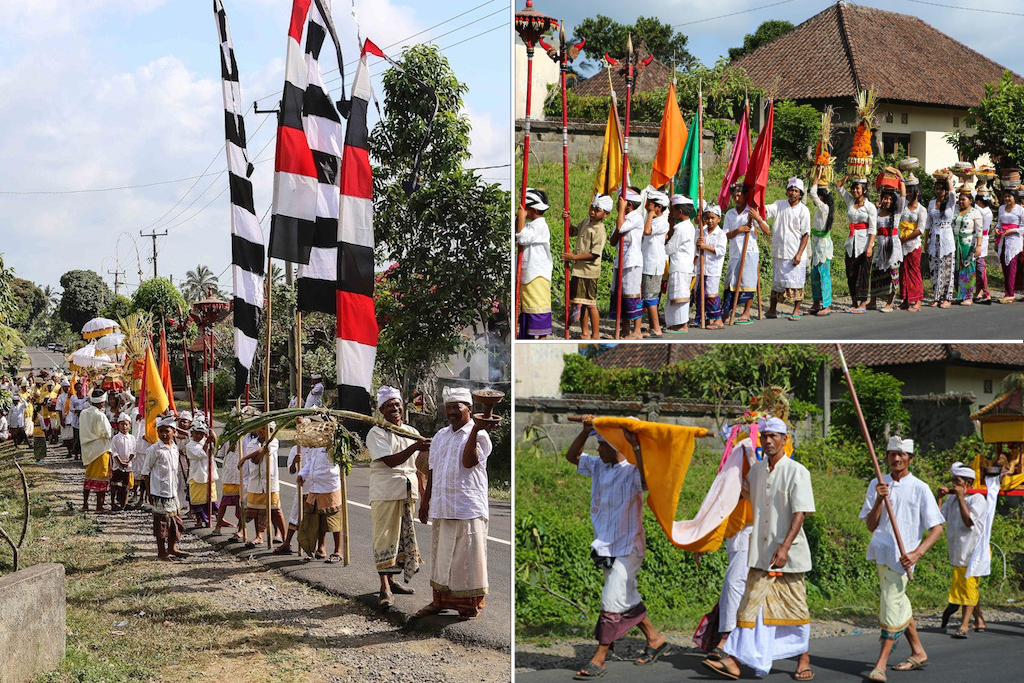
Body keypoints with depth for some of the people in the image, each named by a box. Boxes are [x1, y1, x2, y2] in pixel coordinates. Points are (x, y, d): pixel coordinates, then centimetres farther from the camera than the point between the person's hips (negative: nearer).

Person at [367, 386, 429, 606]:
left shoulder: (411, 432, 13)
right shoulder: (376, 434, -7)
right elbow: (390, 461, -20)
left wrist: (423, 493, 16)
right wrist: (414, 447, -29)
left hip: (407, 492, 6)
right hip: (385, 492, -6)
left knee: (403, 536, 11)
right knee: (385, 536, -7)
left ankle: (392, 580, 24)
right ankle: (385, 588, -8)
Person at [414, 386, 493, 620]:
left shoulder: (479, 435, -4)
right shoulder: (440, 436, 16)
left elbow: (469, 461, -22)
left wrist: (474, 430, -25)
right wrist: (425, 500, 17)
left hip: (468, 507, -6)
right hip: (442, 506, 6)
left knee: (467, 556, -2)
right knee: (441, 555, 12)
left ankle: (471, 604, 7)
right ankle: (440, 600, 21)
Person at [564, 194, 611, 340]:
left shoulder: (600, 231, -17)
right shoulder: (586, 221, 8)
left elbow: (594, 254, -22)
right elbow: (573, 231, 26)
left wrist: (574, 257, -20)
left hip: (589, 272, -8)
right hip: (578, 269, 8)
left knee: (591, 304, -2)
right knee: (580, 303, 14)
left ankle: (596, 335, 7)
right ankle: (585, 333, 25)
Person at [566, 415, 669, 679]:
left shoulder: (631, 471, -17)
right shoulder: (599, 466, 7)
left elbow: (647, 481, -37)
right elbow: (572, 456, 13)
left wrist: (636, 446, -38)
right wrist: (586, 430, -1)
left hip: (627, 547, -8)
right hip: (606, 546, 8)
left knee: (613, 602, -7)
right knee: (628, 599, 17)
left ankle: (599, 659, -1)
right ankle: (655, 639, 33)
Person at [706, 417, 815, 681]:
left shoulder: (797, 472, -9)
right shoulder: (756, 470, 9)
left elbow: (800, 513, -17)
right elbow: (744, 491, 32)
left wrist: (785, 547, -26)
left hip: (790, 554, -5)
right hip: (760, 553, 5)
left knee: (795, 606, 6)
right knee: (750, 605, -1)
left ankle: (804, 660, 21)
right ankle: (734, 661, -5)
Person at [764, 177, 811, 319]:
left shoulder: (803, 210, -3)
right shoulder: (779, 205, 7)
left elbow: (806, 234, -6)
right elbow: (765, 210, -9)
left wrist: (799, 254, -13)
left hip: (795, 254, -3)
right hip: (779, 252, 3)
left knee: (796, 282, 0)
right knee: (776, 281, 10)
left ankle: (796, 311, 11)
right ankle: (772, 310, 16)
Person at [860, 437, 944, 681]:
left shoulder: (919, 488, -4)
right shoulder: (877, 485, 7)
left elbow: (937, 528, -6)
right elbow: (871, 526, 3)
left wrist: (916, 553, -20)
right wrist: (879, 500, -14)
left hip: (902, 555, -5)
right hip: (881, 551, 5)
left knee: (892, 607, -10)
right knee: (898, 603, 16)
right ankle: (918, 653, 32)